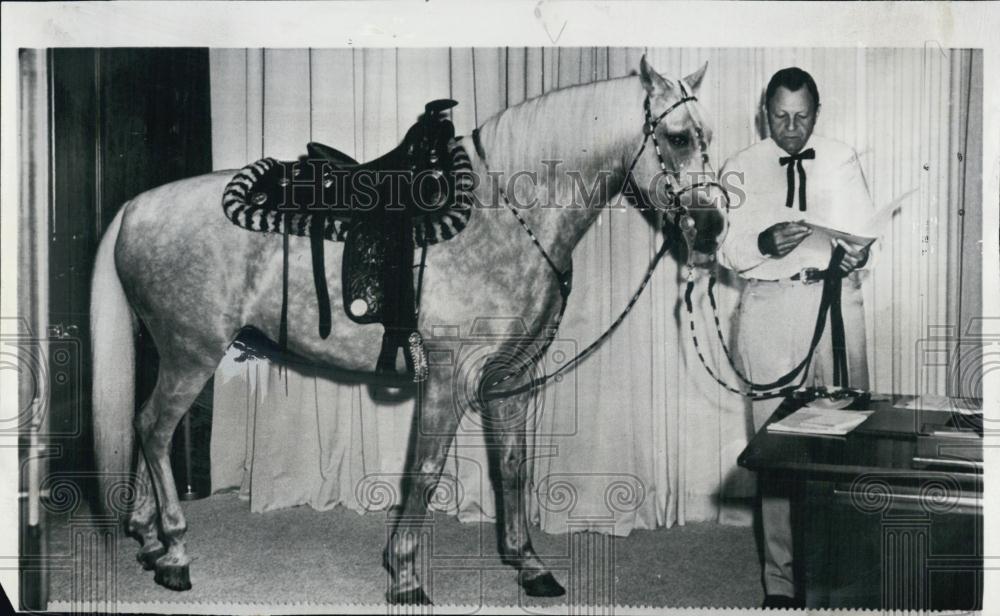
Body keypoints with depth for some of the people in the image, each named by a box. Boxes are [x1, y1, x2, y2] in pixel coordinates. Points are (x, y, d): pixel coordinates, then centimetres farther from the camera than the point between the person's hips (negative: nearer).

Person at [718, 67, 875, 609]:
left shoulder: (842, 160, 10)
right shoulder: (740, 170, 6)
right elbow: (725, 248, 2)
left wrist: (856, 252, -15)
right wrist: (762, 244, -19)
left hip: (836, 300, 1)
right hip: (771, 306, -1)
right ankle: (780, 578, 10)